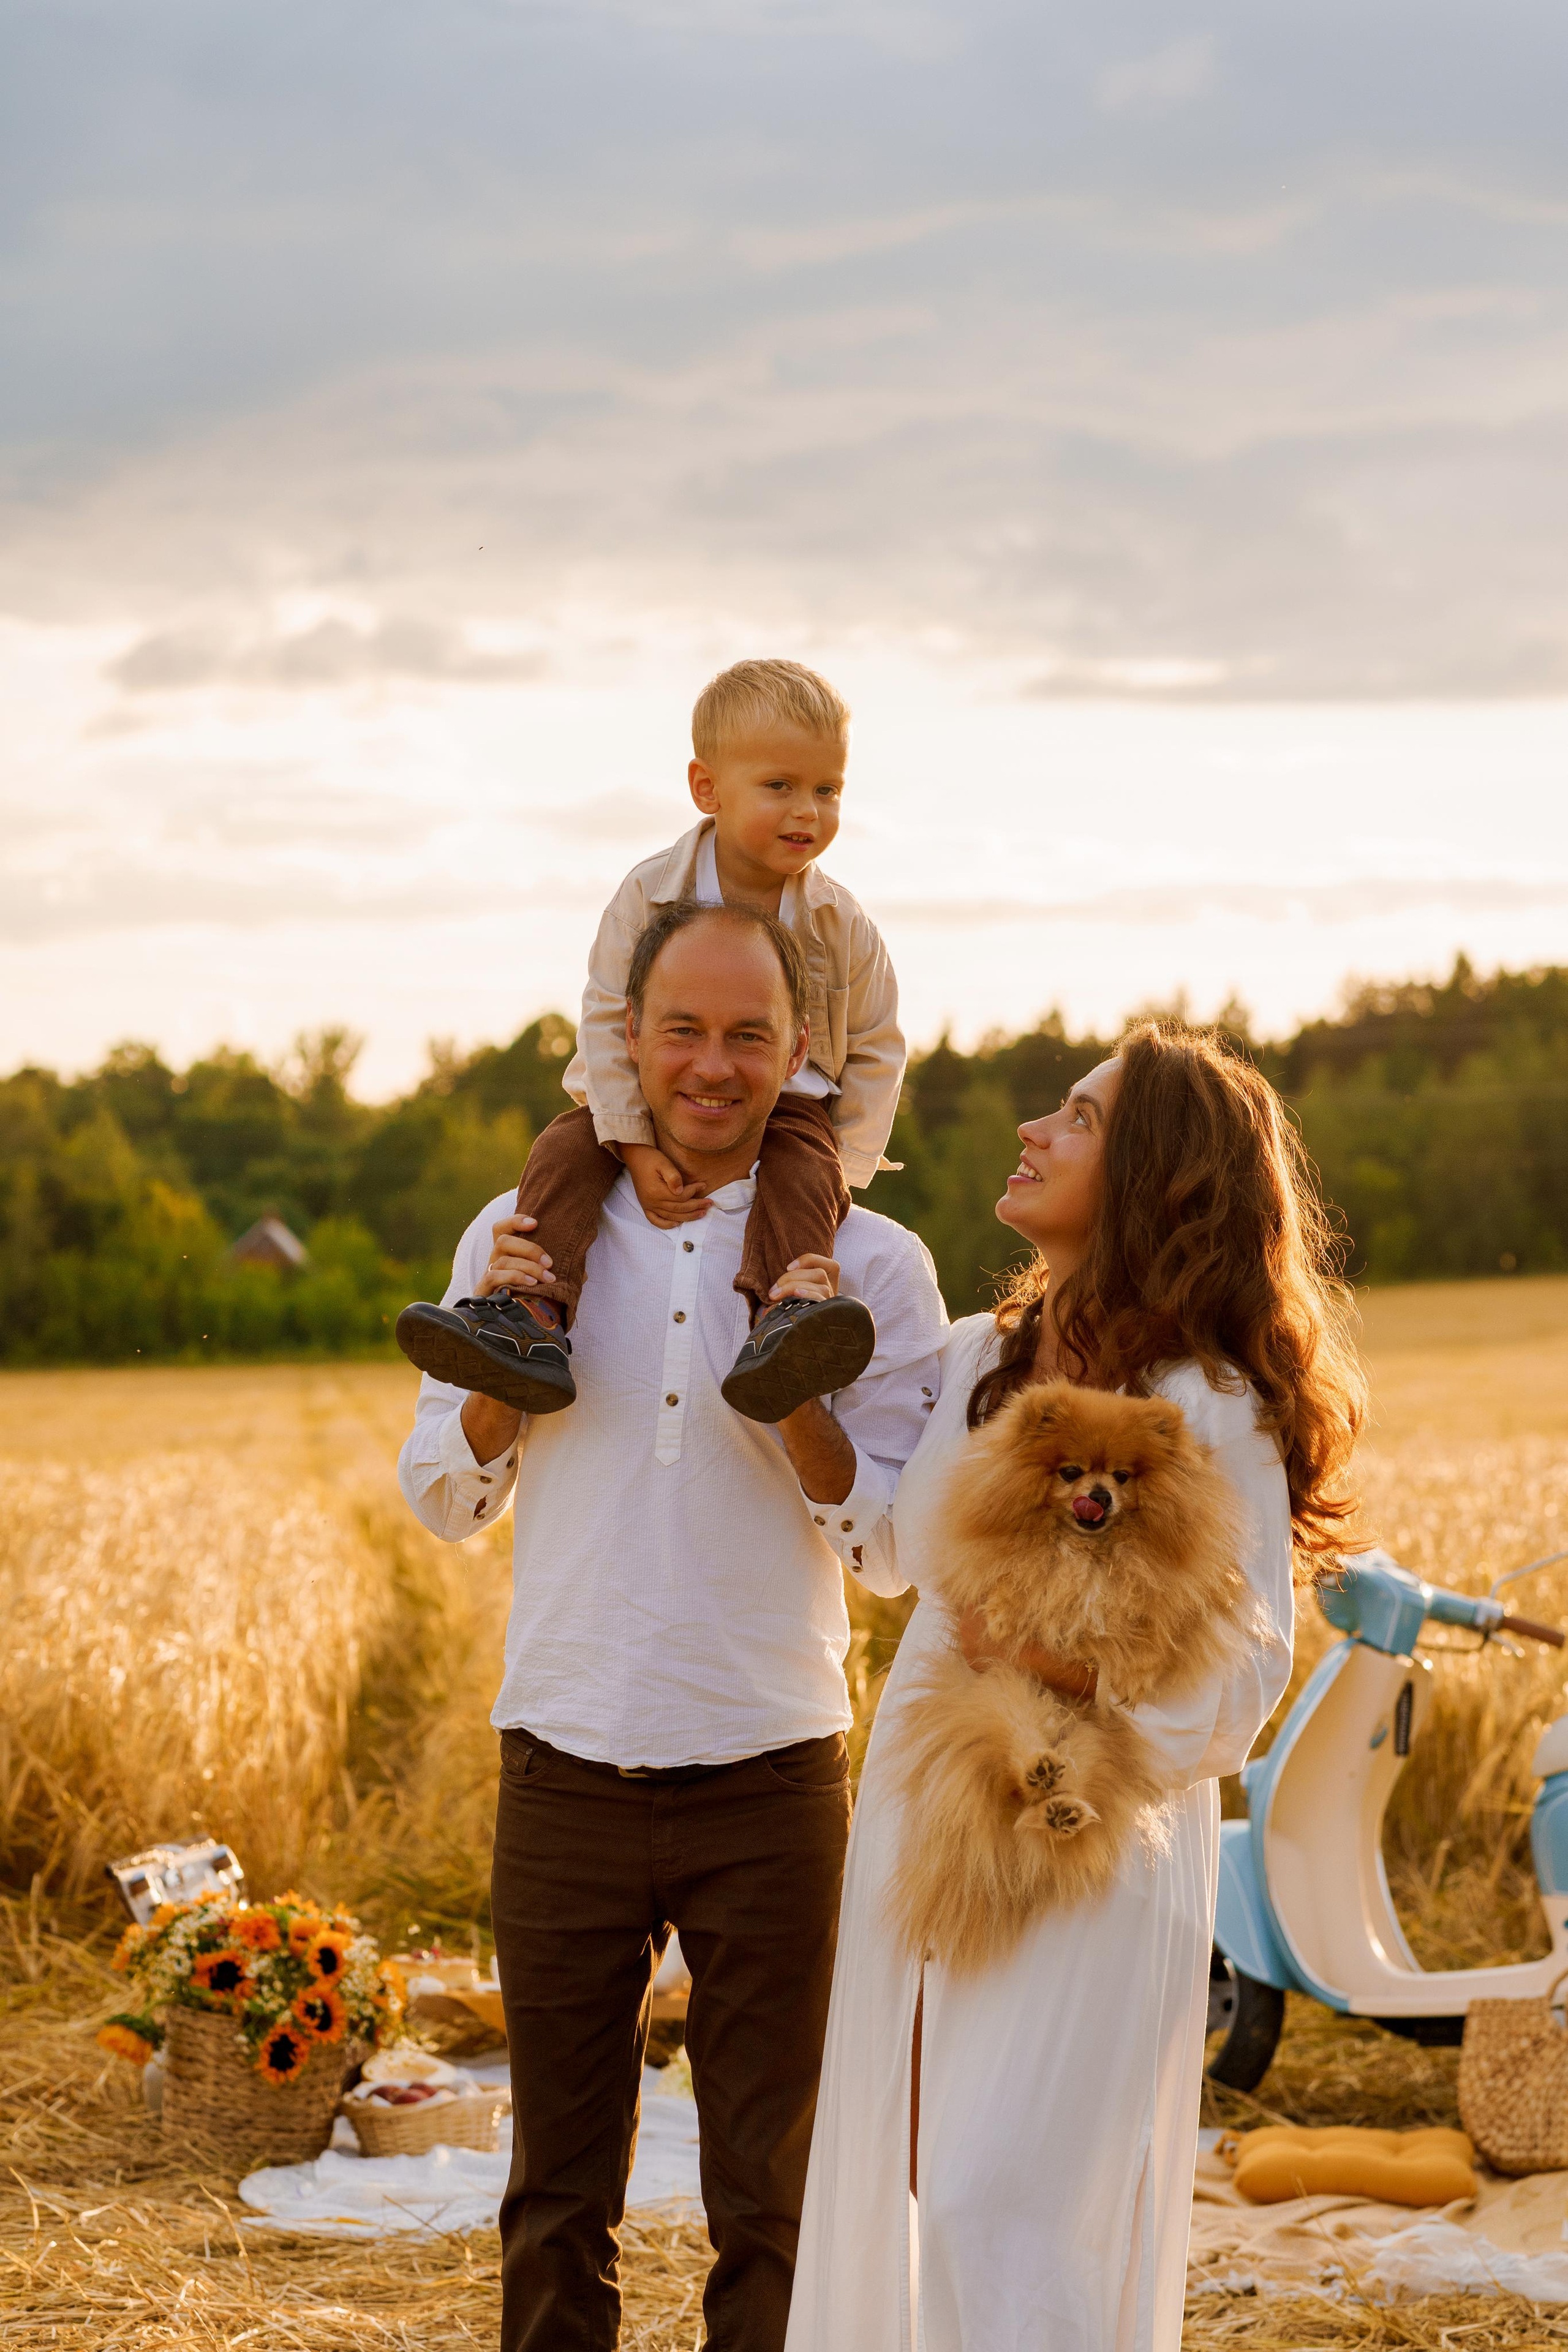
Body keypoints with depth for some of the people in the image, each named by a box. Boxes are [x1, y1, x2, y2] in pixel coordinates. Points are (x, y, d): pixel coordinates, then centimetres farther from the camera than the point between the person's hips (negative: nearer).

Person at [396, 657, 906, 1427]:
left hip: (784, 1106, -1)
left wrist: (846, 1168, -7)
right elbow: (608, 1021, -9)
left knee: (804, 1170, -33)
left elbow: (874, 1051, 4)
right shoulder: (650, 894, -11)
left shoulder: (841, 924, -7)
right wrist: (635, 1148, -18)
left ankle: (775, 1327, -56)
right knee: (563, 1152, -24)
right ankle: (533, 1317, -37)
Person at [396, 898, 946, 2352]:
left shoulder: (870, 1265, -1)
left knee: (770, 2201, 5)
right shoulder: (525, 1236, 5)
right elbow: (444, 1500, 9)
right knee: (558, 2190, 10)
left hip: (770, 1788, -1)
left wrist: (795, 1388, -18)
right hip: (565, 1778, 2)